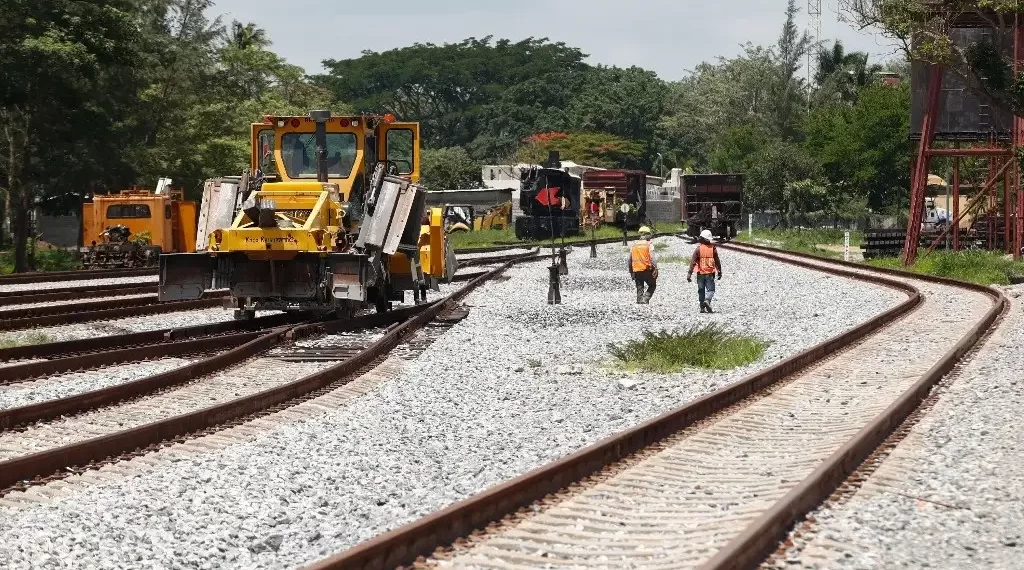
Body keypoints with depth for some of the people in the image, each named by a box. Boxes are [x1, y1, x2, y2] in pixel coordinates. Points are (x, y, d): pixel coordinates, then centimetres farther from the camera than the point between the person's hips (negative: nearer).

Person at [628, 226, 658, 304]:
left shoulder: (634, 245, 9)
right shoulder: (648, 244, -5)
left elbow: (630, 259, 13)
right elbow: (652, 258, -15)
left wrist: (631, 272, 22)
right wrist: (656, 270, -14)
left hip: (636, 271, 4)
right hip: (647, 270, -4)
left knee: (639, 289, 11)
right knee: (652, 285, 12)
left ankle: (639, 302, 7)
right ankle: (645, 299, -8)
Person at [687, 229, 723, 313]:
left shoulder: (698, 248, -5)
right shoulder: (713, 248, -2)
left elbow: (693, 261, -8)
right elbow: (717, 261, 4)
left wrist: (689, 273, -7)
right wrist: (719, 272, 15)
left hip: (700, 273, 0)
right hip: (710, 273, 0)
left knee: (701, 290, 10)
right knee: (710, 289, 4)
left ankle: (702, 308, 10)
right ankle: (707, 301, -24)